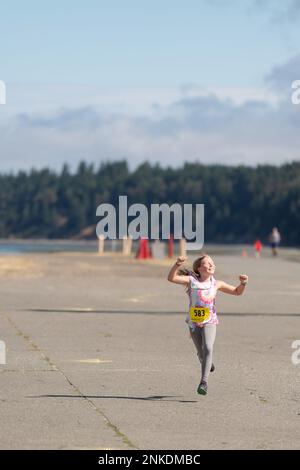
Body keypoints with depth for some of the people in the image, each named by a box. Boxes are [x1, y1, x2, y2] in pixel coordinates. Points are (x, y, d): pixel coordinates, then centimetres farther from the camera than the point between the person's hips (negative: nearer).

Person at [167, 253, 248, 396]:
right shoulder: (191, 281, -3)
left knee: (208, 348, -24)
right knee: (201, 354, 11)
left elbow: (237, 292, 13)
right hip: (194, 322, 1)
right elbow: (171, 278, -16)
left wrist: (243, 283, -7)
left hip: (209, 322, -1)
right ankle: (208, 363, 48)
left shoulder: (216, 284, 3)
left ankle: (204, 381, -24)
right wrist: (177, 265, -31)